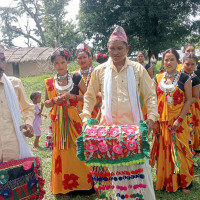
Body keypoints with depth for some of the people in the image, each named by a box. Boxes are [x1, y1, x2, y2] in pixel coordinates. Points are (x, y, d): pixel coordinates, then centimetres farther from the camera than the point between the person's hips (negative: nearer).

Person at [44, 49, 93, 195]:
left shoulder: (76, 78, -1)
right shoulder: (50, 82, 6)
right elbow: (46, 103, 12)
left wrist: (73, 96, -14)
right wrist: (54, 100, -9)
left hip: (74, 118, -2)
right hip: (58, 121, 2)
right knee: (61, 152, 6)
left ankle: (83, 182, 14)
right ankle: (64, 185, 18)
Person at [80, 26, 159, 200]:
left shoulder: (138, 69, 2)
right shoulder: (100, 71, 4)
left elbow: (151, 95, 4)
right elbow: (90, 96, 13)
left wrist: (151, 117, -9)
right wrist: (86, 117, 2)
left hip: (134, 125, -1)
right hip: (109, 126, 1)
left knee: (140, 167, 2)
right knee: (116, 169, 8)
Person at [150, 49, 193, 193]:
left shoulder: (184, 78, -3)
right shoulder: (158, 78, 6)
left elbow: (188, 100, -5)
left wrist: (179, 119, -13)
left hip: (178, 121, -3)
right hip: (162, 121, 3)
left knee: (180, 151, 2)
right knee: (163, 151, 9)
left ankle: (184, 182, 17)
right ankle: (164, 181, 24)